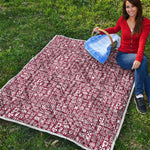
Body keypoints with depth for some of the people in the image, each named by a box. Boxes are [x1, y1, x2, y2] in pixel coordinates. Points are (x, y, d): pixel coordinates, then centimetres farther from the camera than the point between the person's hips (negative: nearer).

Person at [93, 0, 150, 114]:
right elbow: (115, 29, 24)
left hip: (137, 55, 1)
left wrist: (138, 58, -33)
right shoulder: (122, 20, 2)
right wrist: (100, 31, 10)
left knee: (141, 61, -36)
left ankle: (139, 95, -25)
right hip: (122, 56, 0)